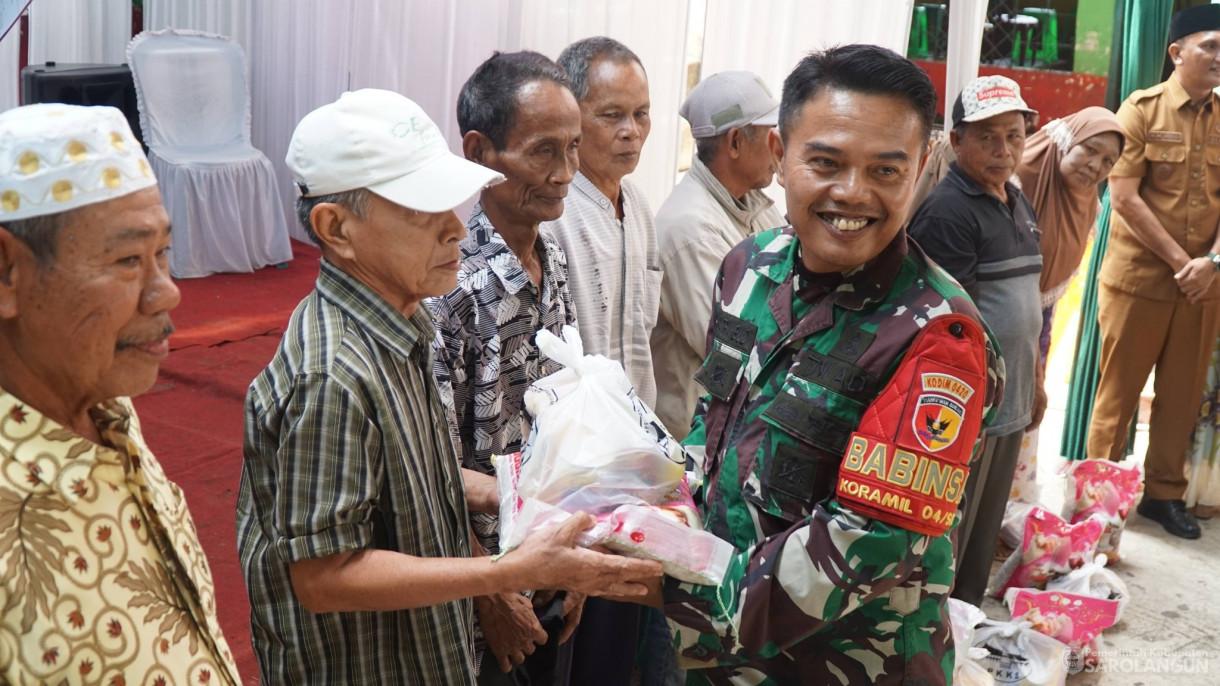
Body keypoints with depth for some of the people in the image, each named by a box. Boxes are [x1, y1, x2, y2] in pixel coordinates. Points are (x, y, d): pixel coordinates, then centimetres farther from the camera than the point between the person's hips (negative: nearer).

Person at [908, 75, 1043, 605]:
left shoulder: (1020, 205, 13)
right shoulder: (948, 212, -17)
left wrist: (1034, 380, 23)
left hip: (1011, 403, 9)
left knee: (984, 536, 19)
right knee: (944, 541, 3)